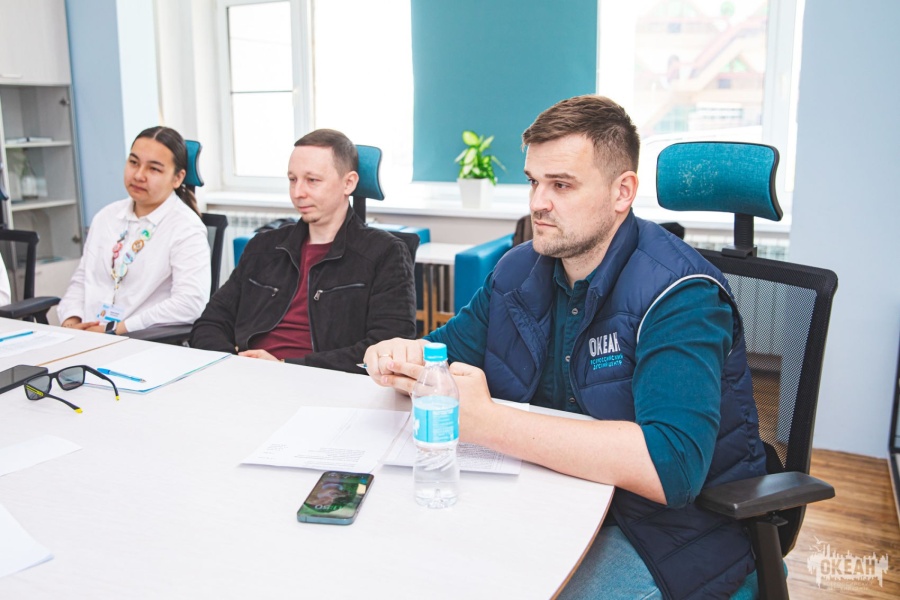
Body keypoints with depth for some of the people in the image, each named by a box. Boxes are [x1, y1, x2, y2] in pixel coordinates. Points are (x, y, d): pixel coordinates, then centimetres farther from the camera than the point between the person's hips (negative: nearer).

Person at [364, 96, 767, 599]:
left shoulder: (678, 295, -22)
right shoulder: (520, 270, 1)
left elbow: (672, 466, -34)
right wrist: (402, 360, -16)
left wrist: (488, 422, -36)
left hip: (672, 528, -5)